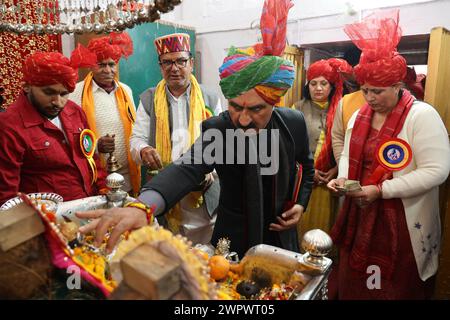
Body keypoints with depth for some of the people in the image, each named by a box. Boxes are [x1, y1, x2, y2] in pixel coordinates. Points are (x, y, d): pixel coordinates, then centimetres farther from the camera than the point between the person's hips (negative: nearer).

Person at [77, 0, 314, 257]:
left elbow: (307, 165, 7)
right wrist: (142, 207, -58)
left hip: (281, 235, 3)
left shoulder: (295, 122, -13)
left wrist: (300, 203, -3)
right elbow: (187, 169, -41)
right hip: (234, 240, -2)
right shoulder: (217, 130, -22)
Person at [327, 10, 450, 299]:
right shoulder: (359, 115, 6)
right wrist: (343, 179, -6)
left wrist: (381, 190, -23)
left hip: (402, 223, -5)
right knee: (353, 283, 16)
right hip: (360, 216, 6)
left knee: (395, 288, 11)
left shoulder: (422, 115, -13)